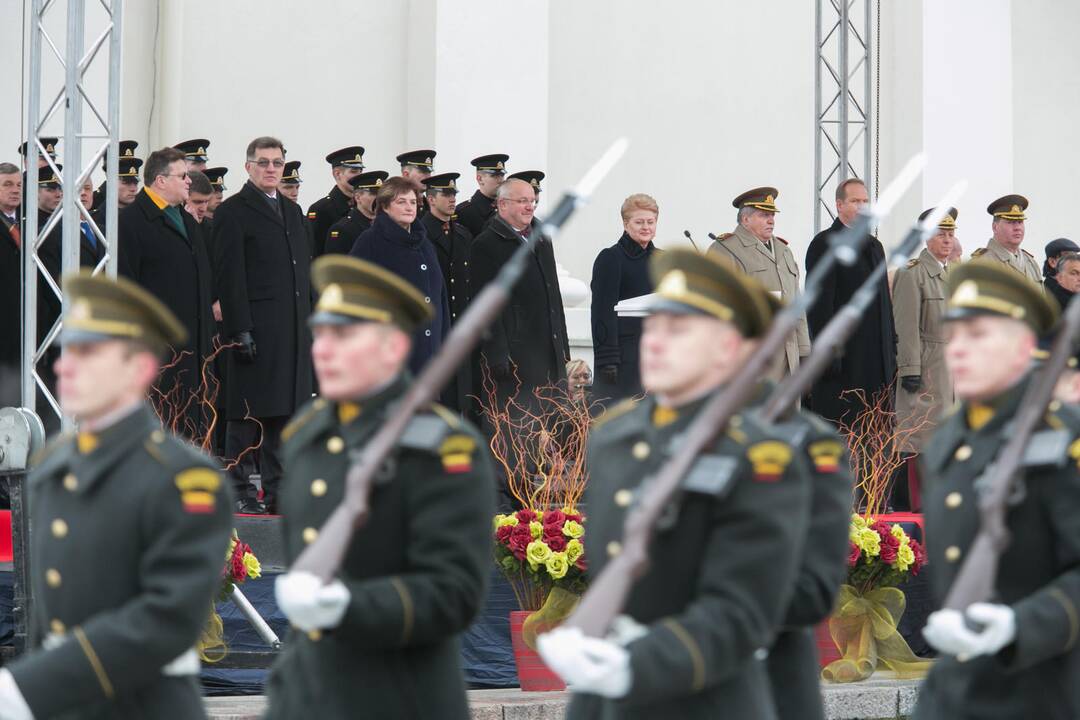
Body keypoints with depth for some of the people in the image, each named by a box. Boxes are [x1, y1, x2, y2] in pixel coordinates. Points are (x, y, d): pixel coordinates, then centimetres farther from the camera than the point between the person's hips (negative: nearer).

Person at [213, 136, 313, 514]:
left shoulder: (293, 211, 18)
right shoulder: (233, 212, -4)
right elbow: (230, 276, -10)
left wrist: (310, 323, 14)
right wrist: (239, 331, -16)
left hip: (293, 330, 7)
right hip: (255, 328, -7)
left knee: (285, 410, 9)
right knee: (247, 414, -4)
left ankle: (278, 490, 14)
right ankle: (238, 491, 1)